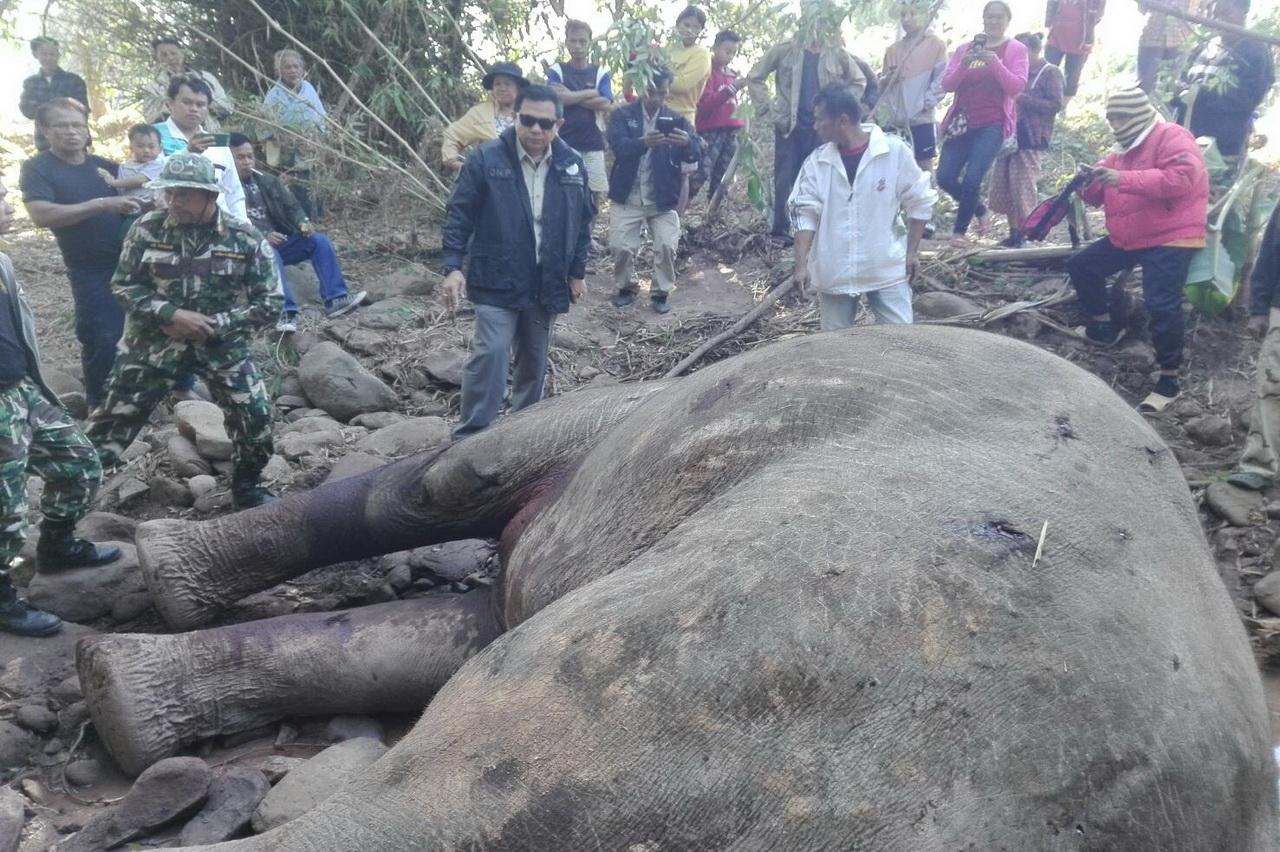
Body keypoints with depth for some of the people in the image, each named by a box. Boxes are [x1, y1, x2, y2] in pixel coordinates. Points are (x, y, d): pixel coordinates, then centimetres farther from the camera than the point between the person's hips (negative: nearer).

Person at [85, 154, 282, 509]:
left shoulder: (245, 238, -9)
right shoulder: (148, 228, -6)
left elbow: (271, 301, -6)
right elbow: (124, 284, 0)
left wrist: (214, 325, -16)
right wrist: (170, 314, -17)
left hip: (222, 343, -1)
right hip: (155, 341, 1)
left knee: (255, 415, -8)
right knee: (113, 419, 3)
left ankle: (247, 485, 17)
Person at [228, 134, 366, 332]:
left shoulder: (267, 180, 12)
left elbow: (291, 206, 10)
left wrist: (302, 223, -13)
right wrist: (261, 236, -27)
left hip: (279, 241, 6)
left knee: (319, 241, -13)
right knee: (269, 254, -38)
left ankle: (335, 299, -20)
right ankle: (286, 312, -43)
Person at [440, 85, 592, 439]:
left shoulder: (572, 165, 3)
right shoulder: (486, 159, -7)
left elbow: (583, 221, 12)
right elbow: (459, 215, -5)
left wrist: (577, 272, 10)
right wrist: (453, 267, -13)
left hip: (547, 283, 4)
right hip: (496, 280, -4)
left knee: (535, 359, 14)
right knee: (490, 353, -13)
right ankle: (471, 435, -5)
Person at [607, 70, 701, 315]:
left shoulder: (676, 120, 3)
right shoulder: (622, 115, -2)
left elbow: (695, 154, -12)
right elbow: (619, 146, -21)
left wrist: (687, 143, -37)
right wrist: (644, 142, -41)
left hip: (663, 199, 1)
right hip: (627, 198, -1)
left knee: (667, 247, -8)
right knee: (620, 247, -4)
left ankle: (661, 292, 13)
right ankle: (625, 288, 22)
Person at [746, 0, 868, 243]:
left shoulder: (838, 55, 3)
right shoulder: (785, 50, -3)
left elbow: (859, 82, 17)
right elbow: (755, 77, 3)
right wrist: (769, 110, -2)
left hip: (822, 128, 2)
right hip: (789, 126, -2)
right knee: (785, 180, 1)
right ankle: (780, 230, 10)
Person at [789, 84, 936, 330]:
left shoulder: (895, 151, -8)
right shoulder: (817, 162, -1)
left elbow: (920, 202, -1)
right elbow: (805, 213, -3)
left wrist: (912, 251, -3)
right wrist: (801, 264, -12)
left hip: (887, 269, -2)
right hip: (834, 272, 2)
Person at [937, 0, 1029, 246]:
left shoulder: (1016, 49, 4)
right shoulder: (965, 48, 13)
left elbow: (1017, 87, -8)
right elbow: (947, 85, 4)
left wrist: (996, 64, -21)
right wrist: (963, 65, -15)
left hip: (993, 124, -4)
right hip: (962, 122, 4)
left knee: (972, 179, -17)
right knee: (945, 177, -5)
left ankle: (959, 231, 1)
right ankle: (980, 210, 20)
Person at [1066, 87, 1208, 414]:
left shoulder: (1172, 137, -12)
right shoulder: (1124, 150, 15)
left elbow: (1182, 178, -29)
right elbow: (1099, 196, 17)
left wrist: (1124, 179, -30)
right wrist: (1088, 182, -8)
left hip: (1169, 239, -10)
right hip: (1127, 238, 10)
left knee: (1161, 304, -23)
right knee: (1081, 266, 14)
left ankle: (1169, 380, -16)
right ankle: (1104, 326, 29)